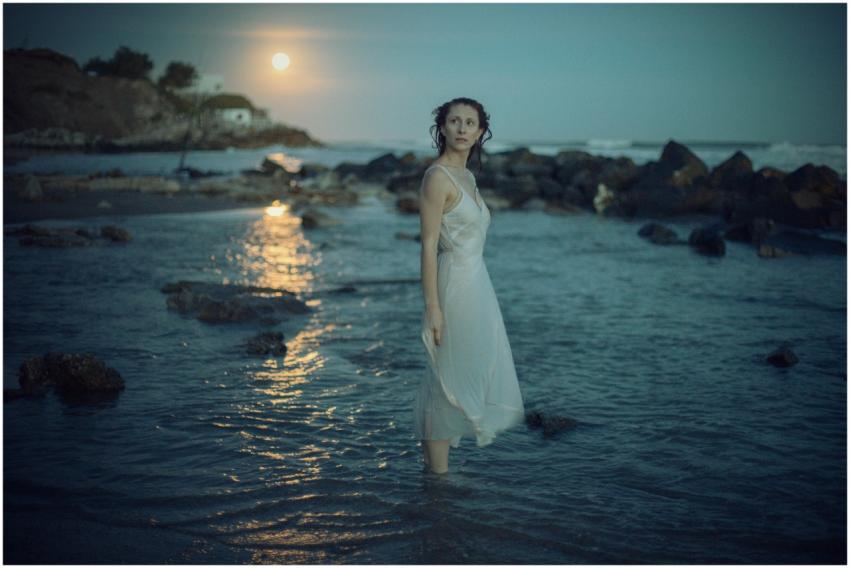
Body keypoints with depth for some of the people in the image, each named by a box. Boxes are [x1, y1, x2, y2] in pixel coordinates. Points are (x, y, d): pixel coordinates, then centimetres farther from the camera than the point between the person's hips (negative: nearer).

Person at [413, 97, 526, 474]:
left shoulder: (467, 177, 13)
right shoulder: (437, 177, -13)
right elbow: (428, 246, -17)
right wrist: (432, 308, -21)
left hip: (476, 288, 9)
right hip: (454, 288, -9)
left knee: (465, 381, 15)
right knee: (448, 383, -1)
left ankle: (434, 465, 27)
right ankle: (438, 473, 9)